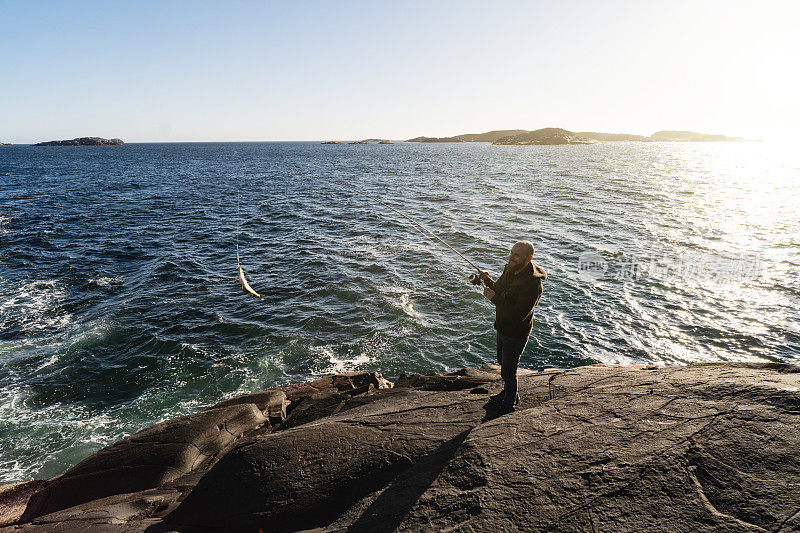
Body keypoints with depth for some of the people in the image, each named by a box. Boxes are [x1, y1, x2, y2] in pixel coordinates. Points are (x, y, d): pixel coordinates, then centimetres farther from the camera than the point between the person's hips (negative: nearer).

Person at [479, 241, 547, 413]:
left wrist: (494, 298, -31)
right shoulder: (510, 269, -4)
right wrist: (488, 280, -12)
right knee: (503, 362, 27)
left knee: (508, 370, 5)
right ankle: (509, 393, 50)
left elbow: (518, 315, -32)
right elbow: (499, 289, 9)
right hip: (503, 327, 9)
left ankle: (509, 404, 28)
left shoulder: (532, 284, -31)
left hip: (516, 333, -9)